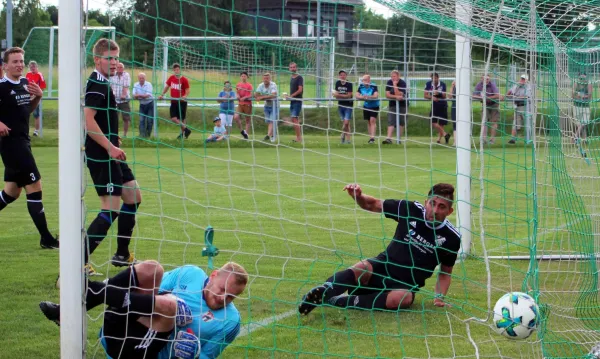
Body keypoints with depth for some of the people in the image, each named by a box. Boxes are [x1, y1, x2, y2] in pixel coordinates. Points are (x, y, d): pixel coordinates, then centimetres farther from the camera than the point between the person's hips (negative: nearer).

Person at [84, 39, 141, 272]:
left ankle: (122, 255, 27)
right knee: (111, 209, -13)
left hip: (109, 154, 11)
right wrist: (110, 147, -25)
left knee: (133, 197, 18)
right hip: (101, 155, -11)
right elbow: (87, 120, -27)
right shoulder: (97, 85, -16)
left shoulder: (102, 83, 16)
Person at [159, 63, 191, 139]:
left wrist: (185, 96, -26)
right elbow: (166, 87, 15)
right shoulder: (171, 78, 5)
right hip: (173, 101, 4)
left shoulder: (184, 79, -8)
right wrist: (162, 95, 5)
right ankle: (186, 129, 9)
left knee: (181, 119, 2)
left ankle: (183, 132, 17)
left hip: (182, 102, -4)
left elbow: (187, 90, -6)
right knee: (173, 118, -4)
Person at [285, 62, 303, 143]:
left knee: (294, 119, -13)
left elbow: (300, 90, -16)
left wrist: (291, 96, -18)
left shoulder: (299, 78, -8)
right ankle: (299, 137, 12)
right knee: (294, 120, 8)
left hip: (297, 101, -9)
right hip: (292, 101, 9)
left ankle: (299, 138, -12)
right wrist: (289, 96, 8)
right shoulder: (291, 78, 17)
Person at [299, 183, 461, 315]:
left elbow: (446, 272, 10)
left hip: (406, 286, -1)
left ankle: (340, 302, -37)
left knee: (403, 298, -38)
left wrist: (440, 296, -7)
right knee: (362, 269, -35)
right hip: (382, 267, 1)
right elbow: (372, 204, 4)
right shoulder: (411, 209, -5)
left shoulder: (451, 237, -5)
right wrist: (358, 196, -17)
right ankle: (322, 292, -57)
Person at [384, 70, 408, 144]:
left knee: (401, 122, 5)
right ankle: (389, 138, -21)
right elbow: (387, 95, -9)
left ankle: (399, 138, 17)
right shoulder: (389, 82, -5)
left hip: (402, 104, -2)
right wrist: (396, 97, -23)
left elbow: (399, 95, -27)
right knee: (391, 121, -11)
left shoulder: (402, 83, -17)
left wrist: (395, 85, -30)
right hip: (393, 104, 2)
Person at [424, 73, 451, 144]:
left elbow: (444, 96, -8)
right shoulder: (428, 84, -5)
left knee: (441, 123, 1)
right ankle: (445, 134, -9)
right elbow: (425, 96, -3)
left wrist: (438, 93, -27)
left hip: (442, 104, -1)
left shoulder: (442, 84, -8)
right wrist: (431, 97, -22)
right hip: (434, 104, 1)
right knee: (433, 122, -13)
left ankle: (439, 139, 8)